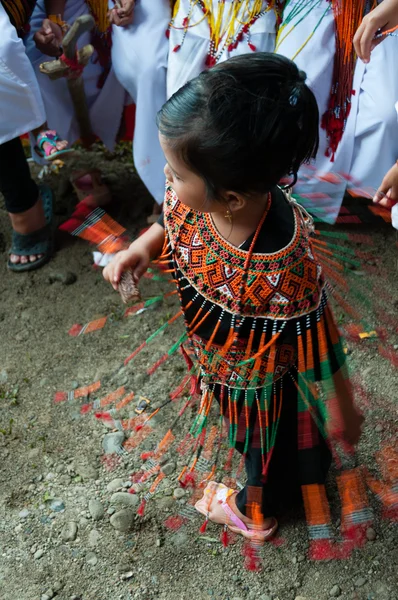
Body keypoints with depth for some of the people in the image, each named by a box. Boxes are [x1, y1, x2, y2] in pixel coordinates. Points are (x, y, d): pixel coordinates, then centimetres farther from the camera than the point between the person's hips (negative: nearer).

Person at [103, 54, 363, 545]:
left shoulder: (282, 272, -46)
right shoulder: (197, 197, -27)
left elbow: (319, 350, -30)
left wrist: (341, 414, -14)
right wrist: (141, 247, -20)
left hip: (262, 383, -7)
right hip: (222, 355, 7)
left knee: (267, 441, 27)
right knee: (247, 423, 37)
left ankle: (255, 511, 60)